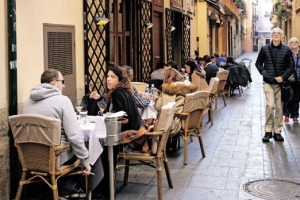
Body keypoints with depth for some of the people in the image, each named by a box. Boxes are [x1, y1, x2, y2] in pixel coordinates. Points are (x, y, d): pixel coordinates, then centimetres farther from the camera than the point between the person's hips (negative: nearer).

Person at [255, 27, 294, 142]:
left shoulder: (287, 50, 2)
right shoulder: (265, 49, 3)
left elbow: (291, 67, 4)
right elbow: (258, 63, 11)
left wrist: (283, 77, -11)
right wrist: (264, 73, -4)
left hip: (281, 83, 1)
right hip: (268, 82, -1)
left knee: (279, 107, 5)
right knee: (270, 105, -13)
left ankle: (277, 132, 16)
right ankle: (268, 131, 0)